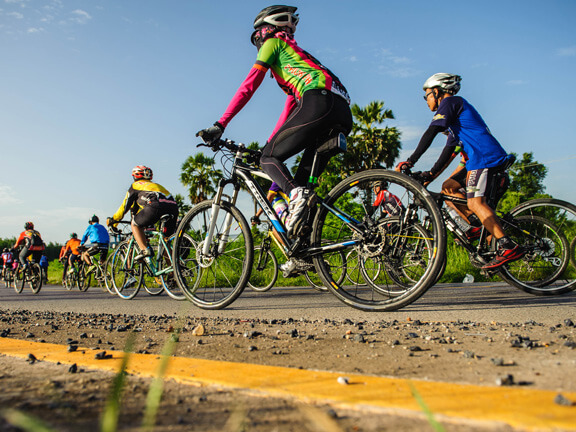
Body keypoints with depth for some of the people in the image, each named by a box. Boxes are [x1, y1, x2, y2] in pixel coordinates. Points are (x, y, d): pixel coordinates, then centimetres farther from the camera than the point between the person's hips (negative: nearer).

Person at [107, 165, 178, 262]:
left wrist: (113, 220, 42)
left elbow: (125, 205, 27)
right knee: (165, 238, 23)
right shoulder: (157, 185, 41)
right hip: (174, 207, 5)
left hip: (156, 206, -5)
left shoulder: (136, 185, 25)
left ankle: (144, 250, -2)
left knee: (135, 224, 18)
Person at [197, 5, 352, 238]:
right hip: (344, 116, 8)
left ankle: (296, 194, -28)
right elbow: (289, 109, 38)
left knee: (268, 158, -1)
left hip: (318, 101, -8)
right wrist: (270, 143, 38)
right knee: (306, 177, 10)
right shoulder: (293, 54, 41)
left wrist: (220, 125, 4)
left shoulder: (273, 42, 16)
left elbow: (249, 84, 6)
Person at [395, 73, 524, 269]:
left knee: (475, 203, -16)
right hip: (479, 158, 10)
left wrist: (410, 161, -15)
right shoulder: (456, 107, 29)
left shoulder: (450, 102, 1)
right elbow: (449, 149, 27)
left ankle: (509, 247, -19)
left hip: (485, 156, -10)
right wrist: (431, 173, 21)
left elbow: (431, 133, -13)